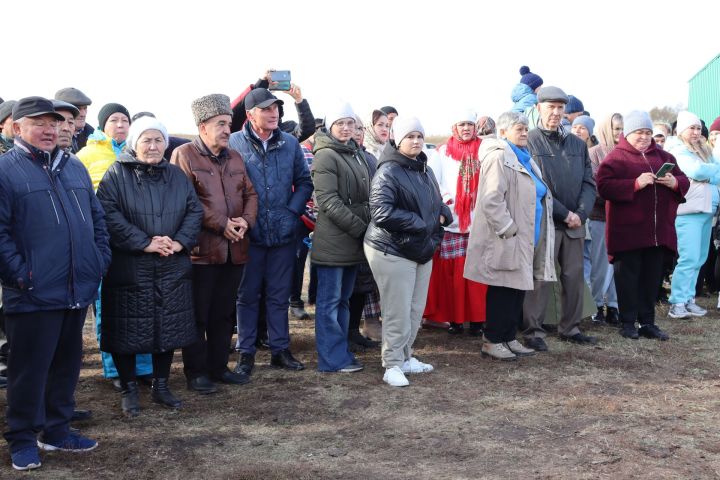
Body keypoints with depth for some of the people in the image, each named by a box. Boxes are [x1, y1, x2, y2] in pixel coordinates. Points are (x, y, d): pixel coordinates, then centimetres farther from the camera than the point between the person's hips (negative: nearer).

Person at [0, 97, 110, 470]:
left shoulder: (74, 167, 14)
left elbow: (96, 218, 19)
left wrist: (100, 260, 10)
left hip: (77, 290, 7)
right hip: (34, 295, -6)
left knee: (67, 365, 15)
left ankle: (56, 430, 29)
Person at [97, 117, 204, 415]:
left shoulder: (176, 175, 11)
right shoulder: (116, 174, -4)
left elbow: (194, 210, 8)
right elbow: (109, 214, -14)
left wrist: (180, 241, -9)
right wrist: (144, 243, -19)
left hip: (172, 270, 4)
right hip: (129, 269, -4)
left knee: (169, 328, 10)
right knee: (128, 331, 2)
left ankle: (161, 387, 25)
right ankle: (129, 391, 17)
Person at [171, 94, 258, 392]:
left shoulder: (235, 158, 15)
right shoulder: (184, 155, -6)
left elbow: (250, 193, 15)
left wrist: (246, 219, -5)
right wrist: (221, 224, -17)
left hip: (234, 249, 6)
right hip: (201, 249, -6)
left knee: (223, 312, 14)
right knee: (198, 314, 2)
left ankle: (218, 366, 26)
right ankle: (196, 372, 13)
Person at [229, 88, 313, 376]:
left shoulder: (290, 144, 5)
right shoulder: (234, 144, -6)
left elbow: (305, 182, 11)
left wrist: (293, 211, -2)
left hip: (283, 233, 3)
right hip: (248, 235, -3)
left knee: (279, 296, 12)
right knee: (247, 295, 8)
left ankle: (280, 350, 22)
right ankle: (246, 353, 17)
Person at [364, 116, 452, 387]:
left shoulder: (424, 170, 12)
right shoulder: (388, 172, -15)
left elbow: (437, 203, 23)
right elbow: (381, 212, -25)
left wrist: (442, 215, -1)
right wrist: (420, 223, -18)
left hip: (423, 251, 8)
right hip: (393, 251, -8)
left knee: (416, 310, 15)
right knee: (398, 313, -3)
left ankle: (405, 357, 30)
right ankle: (392, 365, 9)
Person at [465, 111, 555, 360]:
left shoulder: (524, 159, 18)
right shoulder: (499, 158, -14)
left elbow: (538, 198, 29)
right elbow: (491, 200, -23)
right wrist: (508, 229, -21)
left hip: (524, 240, 9)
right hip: (506, 241, -9)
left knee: (517, 290, 12)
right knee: (503, 291, -3)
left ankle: (509, 338, 22)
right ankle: (492, 341, 7)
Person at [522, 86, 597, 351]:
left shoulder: (578, 144, 13)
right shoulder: (529, 141, -5)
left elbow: (588, 182, 9)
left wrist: (580, 213, -8)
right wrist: (564, 213, -13)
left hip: (574, 223, 6)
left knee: (574, 276, 10)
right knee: (540, 278, -2)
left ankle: (570, 327, 22)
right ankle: (533, 331, 5)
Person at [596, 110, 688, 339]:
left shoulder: (663, 157, 16)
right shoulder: (615, 158, -2)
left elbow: (684, 181, 19)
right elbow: (604, 187, -15)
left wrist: (675, 182, -5)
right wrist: (635, 184, -23)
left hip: (659, 232, 5)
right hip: (628, 232, -5)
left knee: (652, 278, 9)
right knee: (628, 277, 1)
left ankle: (647, 322, 18)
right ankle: (628, 323, 10)